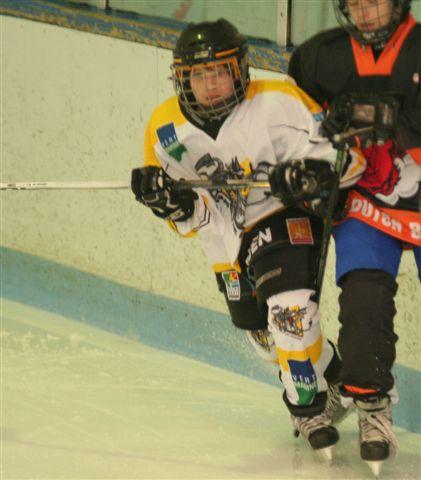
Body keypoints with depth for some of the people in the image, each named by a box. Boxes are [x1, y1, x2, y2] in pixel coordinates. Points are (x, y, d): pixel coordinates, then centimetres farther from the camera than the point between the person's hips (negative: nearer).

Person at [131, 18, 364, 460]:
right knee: (267, 336, 17)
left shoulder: (276, 104, -21)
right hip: (229, 244, 6)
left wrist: (311, 173, -41)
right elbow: (192, 220, -1)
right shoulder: (166, 130, -7)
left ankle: (310, 407, -10)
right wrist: (174, 201, -24)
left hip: (283, 219, -6)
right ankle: (331, 377, 45)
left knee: (288, 308, -28)